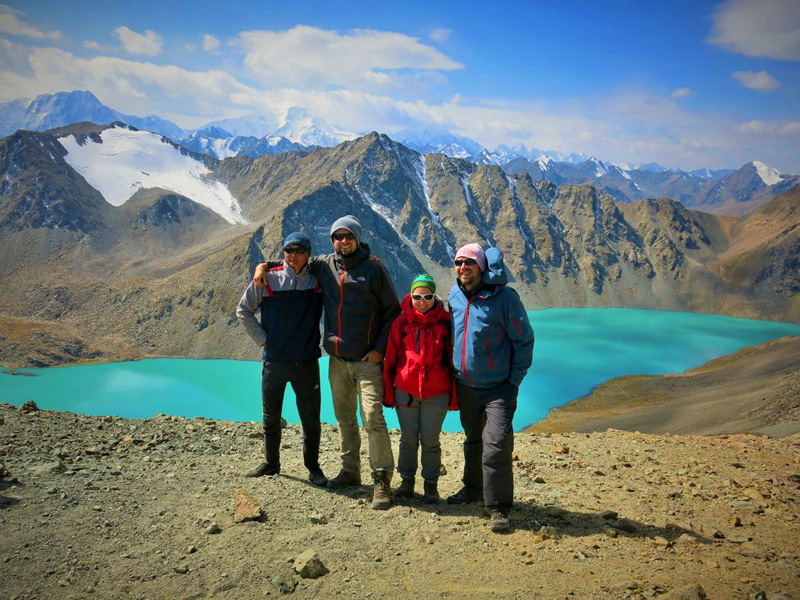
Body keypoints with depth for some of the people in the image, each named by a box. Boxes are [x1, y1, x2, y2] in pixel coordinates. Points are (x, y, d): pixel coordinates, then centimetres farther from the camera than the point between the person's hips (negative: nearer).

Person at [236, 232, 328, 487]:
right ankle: (271, 463, 33)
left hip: (307, 362, 0)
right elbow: (243, 310, 7)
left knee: (311, 420, 7)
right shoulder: (267, 279, -3)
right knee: (271, 418, 15)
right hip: (274, 360, 0)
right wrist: (262, 338, 0)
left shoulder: (319, 280, -1)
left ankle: (313, 467, 25)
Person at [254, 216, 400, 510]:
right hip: (337, 361, 5)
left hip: (367, 360, -5)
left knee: (372, 418, -10)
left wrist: (380, 348, -7)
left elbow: (392, 311, 0)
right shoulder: (323, 265, 8)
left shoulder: (374, 269, -4)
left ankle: (382, 480, -2)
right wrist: (264, 266, 10)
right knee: (345, 418, 13)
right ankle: (350, 471, 27)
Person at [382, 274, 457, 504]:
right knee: (408, 439, 12)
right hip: (405, 390, 1)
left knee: (430, 441, 6)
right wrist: (388, 393, 3)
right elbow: (390, 358, 4)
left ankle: (431, 485, 23)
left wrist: (454, 396, 2)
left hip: (436, 393, -1)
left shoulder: (445, 322, -2)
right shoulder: (402, 321, -1)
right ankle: (406, 481, 28)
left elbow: (453, 359, 2)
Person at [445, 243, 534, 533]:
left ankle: (498, 508, 0)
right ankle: (473, 488, 39)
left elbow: (524, 340, -8)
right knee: (473, 440, 20)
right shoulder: (454, 295, 3)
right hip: (465, 385, 6)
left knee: (496, 445, -13)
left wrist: (514, 380, -10)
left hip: (498, 387, -5)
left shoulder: (503, 297, -14)